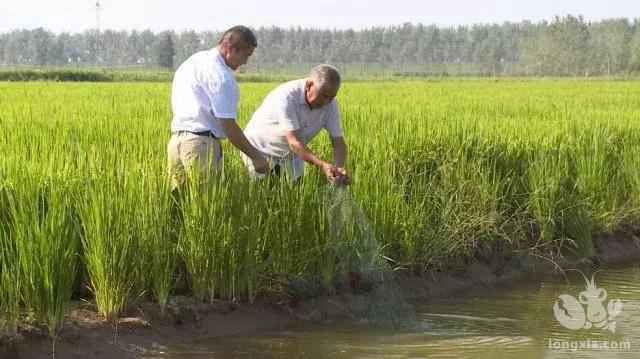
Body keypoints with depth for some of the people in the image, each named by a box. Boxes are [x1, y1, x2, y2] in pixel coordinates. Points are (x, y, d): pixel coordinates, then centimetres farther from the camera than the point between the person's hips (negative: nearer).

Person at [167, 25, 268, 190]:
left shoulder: (194, 60, 18)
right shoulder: (220, 75, -12)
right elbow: (228, 125, -15)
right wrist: (255, 156, -6)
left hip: (176, 139, 9)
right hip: (201, 142, -9)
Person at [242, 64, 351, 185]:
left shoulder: (330, 103, -15)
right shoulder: (286, 97, -33)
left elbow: (338, 141, -16)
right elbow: (293, 142, -39)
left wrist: (339, 168, -37)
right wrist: (322, 165, -50)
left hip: (291, 155, 5)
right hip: (260, 149, -5)